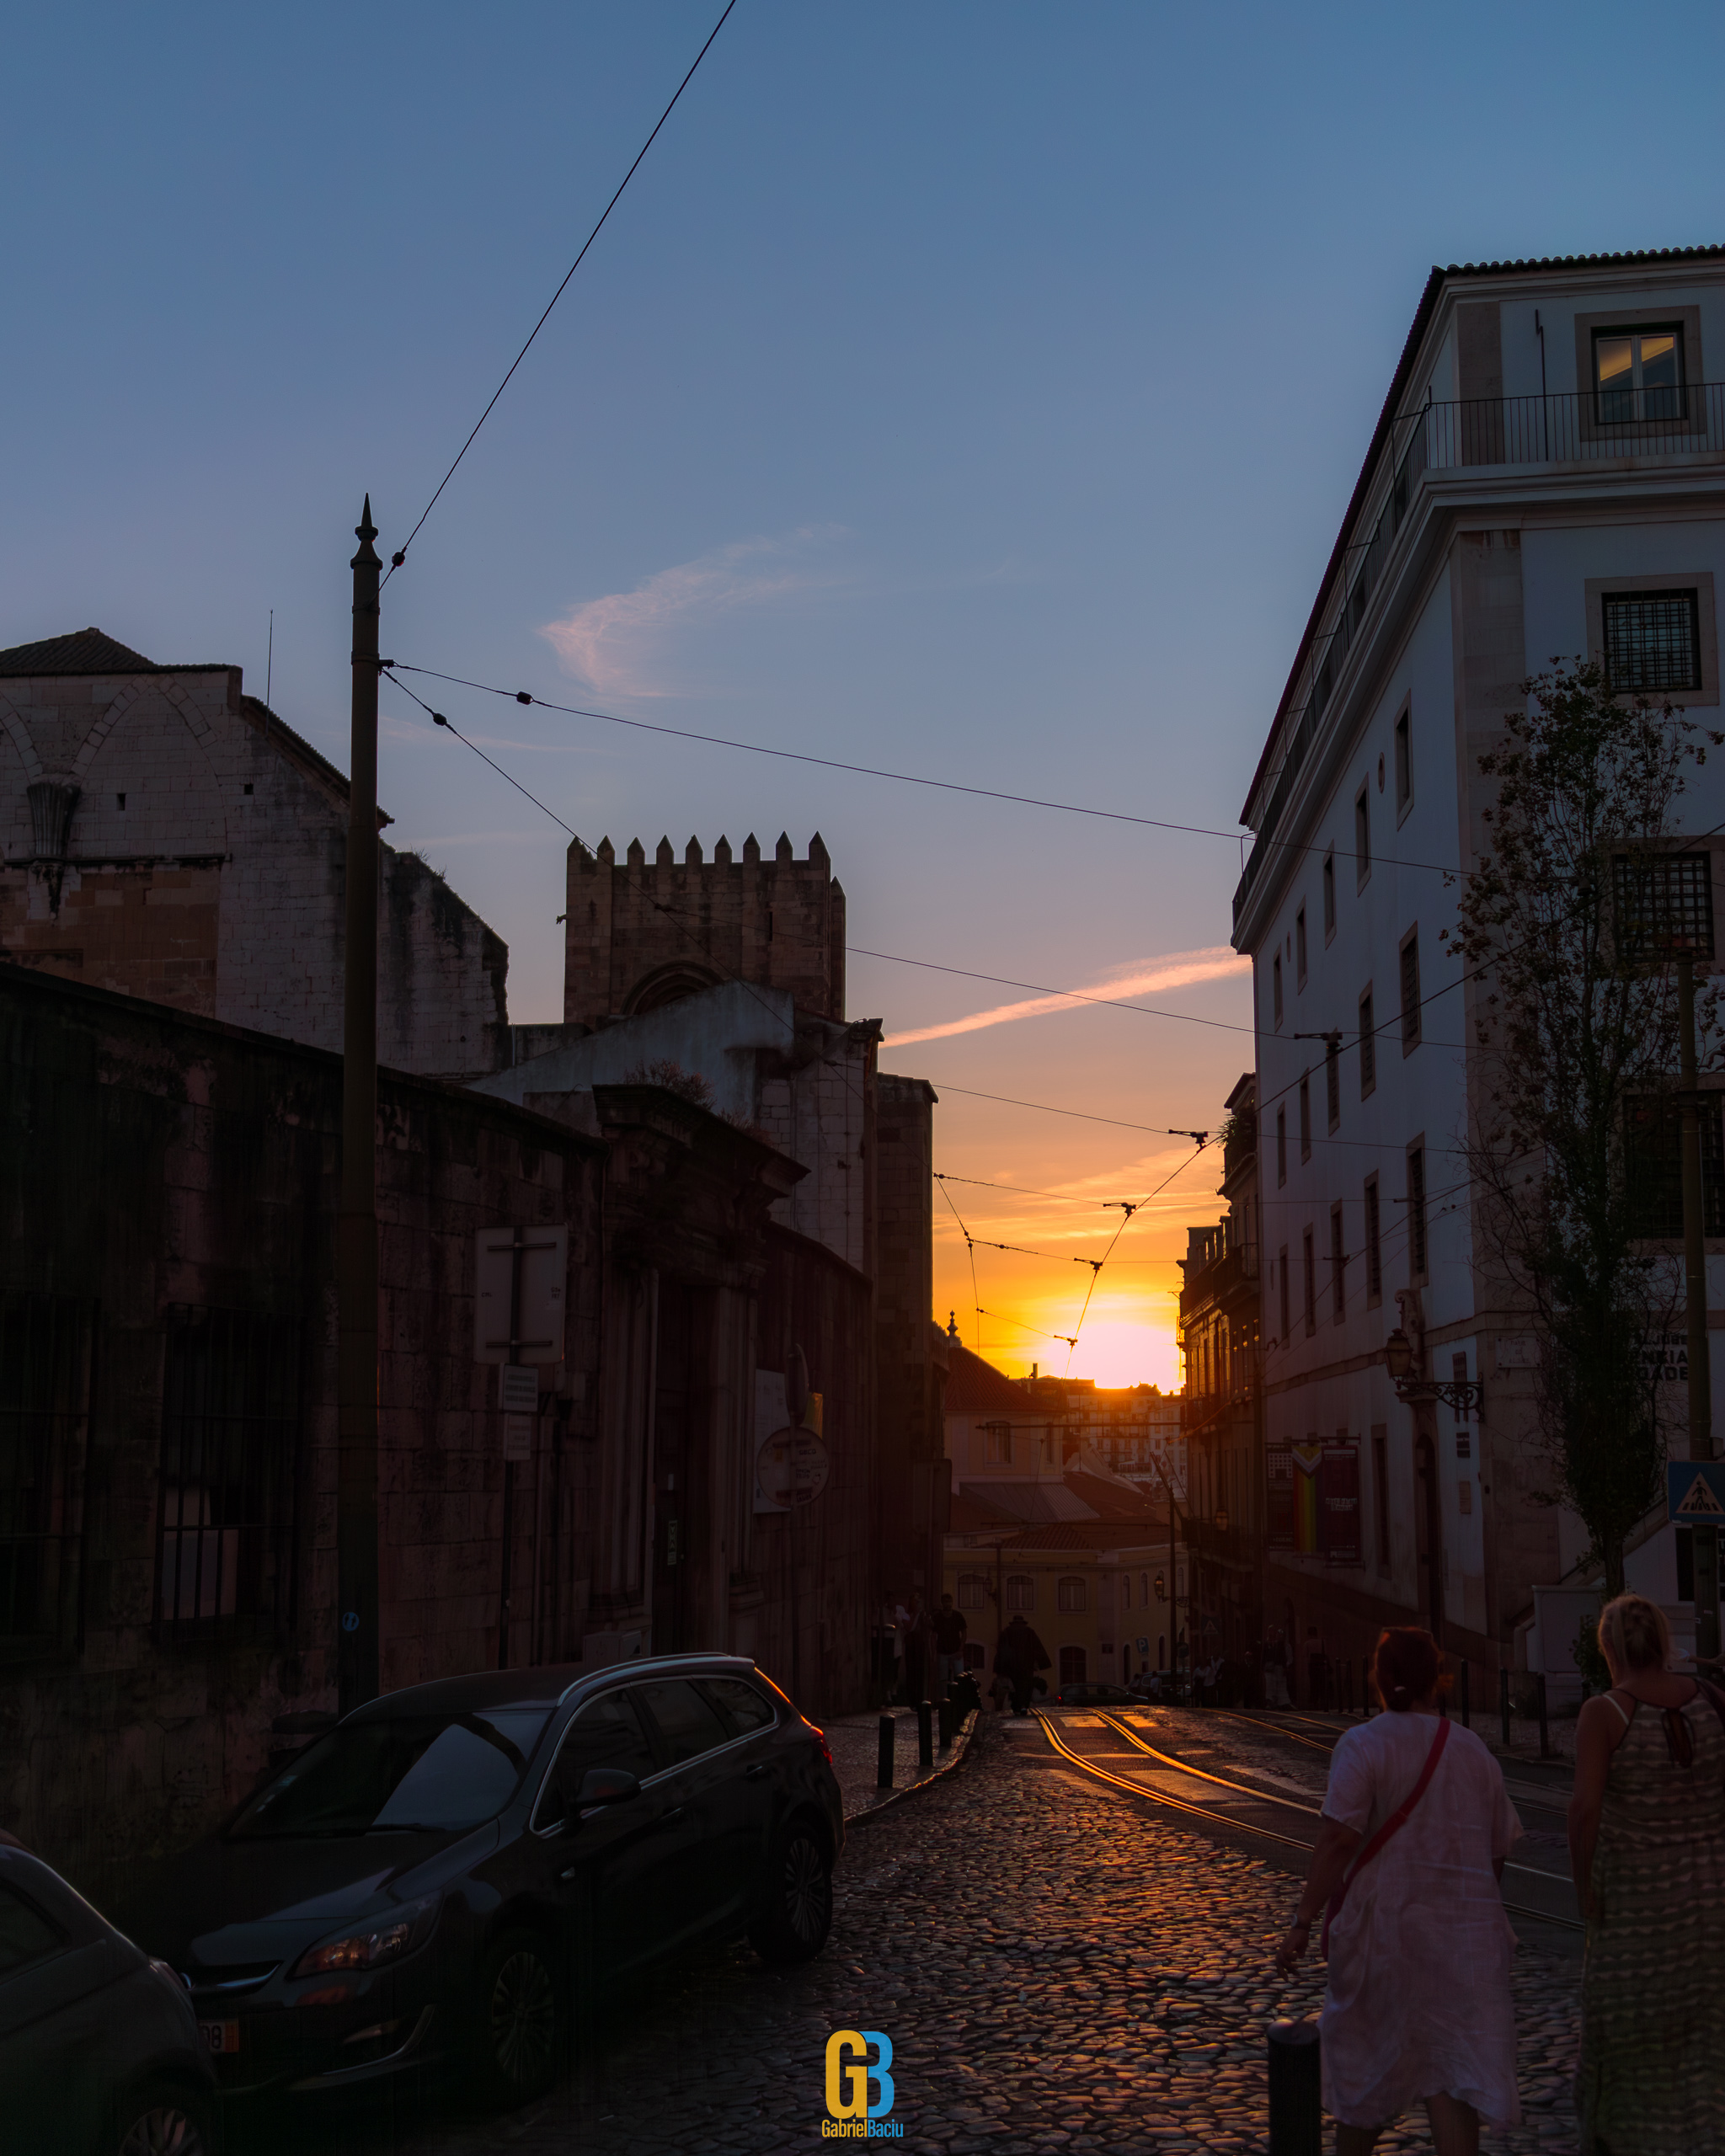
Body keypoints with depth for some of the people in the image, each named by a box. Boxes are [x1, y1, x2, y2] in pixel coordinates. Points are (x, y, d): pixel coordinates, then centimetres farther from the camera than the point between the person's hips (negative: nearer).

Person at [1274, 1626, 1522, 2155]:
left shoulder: (1362, 1745, -10)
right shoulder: (1473, 1751, 5)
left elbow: (1338, 1838, -19)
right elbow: (1499, 1849, 11)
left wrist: (1303, 1923, -16)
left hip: (1384, 1922, -3)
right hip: (1462, 1928, 3)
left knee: (1362, 2051, 17)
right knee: (1450, 2067, 2)